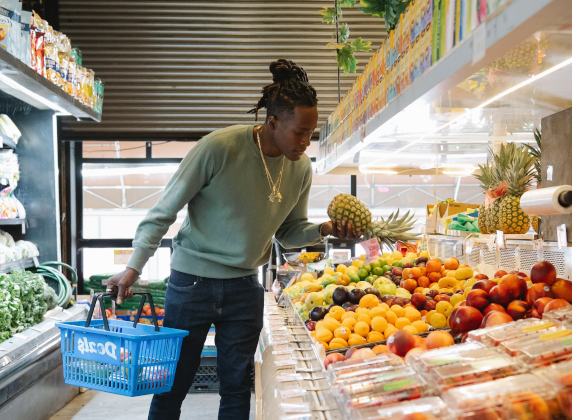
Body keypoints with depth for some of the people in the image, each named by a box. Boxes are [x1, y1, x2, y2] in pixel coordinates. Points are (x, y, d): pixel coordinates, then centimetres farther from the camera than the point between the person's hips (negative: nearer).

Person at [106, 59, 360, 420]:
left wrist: (324, 230, -10)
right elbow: (165, 211, -12)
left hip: (245, 286, 4)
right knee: (172, 386, 8)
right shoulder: (220, 147, -19)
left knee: (238, 388, 11)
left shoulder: (301, 168, -2)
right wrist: (134, 267, -16)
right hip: (193, 280, -4)